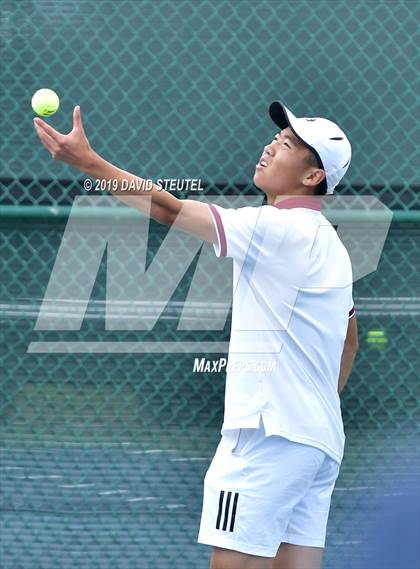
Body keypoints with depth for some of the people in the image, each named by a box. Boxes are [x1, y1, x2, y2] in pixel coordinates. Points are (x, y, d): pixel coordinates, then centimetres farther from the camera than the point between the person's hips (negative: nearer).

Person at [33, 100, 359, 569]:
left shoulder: (280, 228, -12)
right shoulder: (328, 243, 17)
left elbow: (172, 211, -15)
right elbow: (348, 342, 28)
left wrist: (88, 161, -13)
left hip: (271, 435, -10)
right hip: (321, 440, 10)